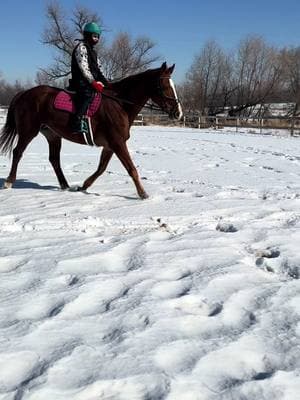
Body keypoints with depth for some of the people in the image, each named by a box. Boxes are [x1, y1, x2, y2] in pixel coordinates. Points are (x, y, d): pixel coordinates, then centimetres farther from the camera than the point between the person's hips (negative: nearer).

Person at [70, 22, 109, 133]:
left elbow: (98, 68, 22)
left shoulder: (92, 50, 25)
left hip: (92, 81, 10)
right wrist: (93, 82, -22)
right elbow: (83, 67, -15)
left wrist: (106, 82, 9)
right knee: (87, 94, -33)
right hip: (82, 81, -10)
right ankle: (78, 122, -46)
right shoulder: (81, 47, -4)